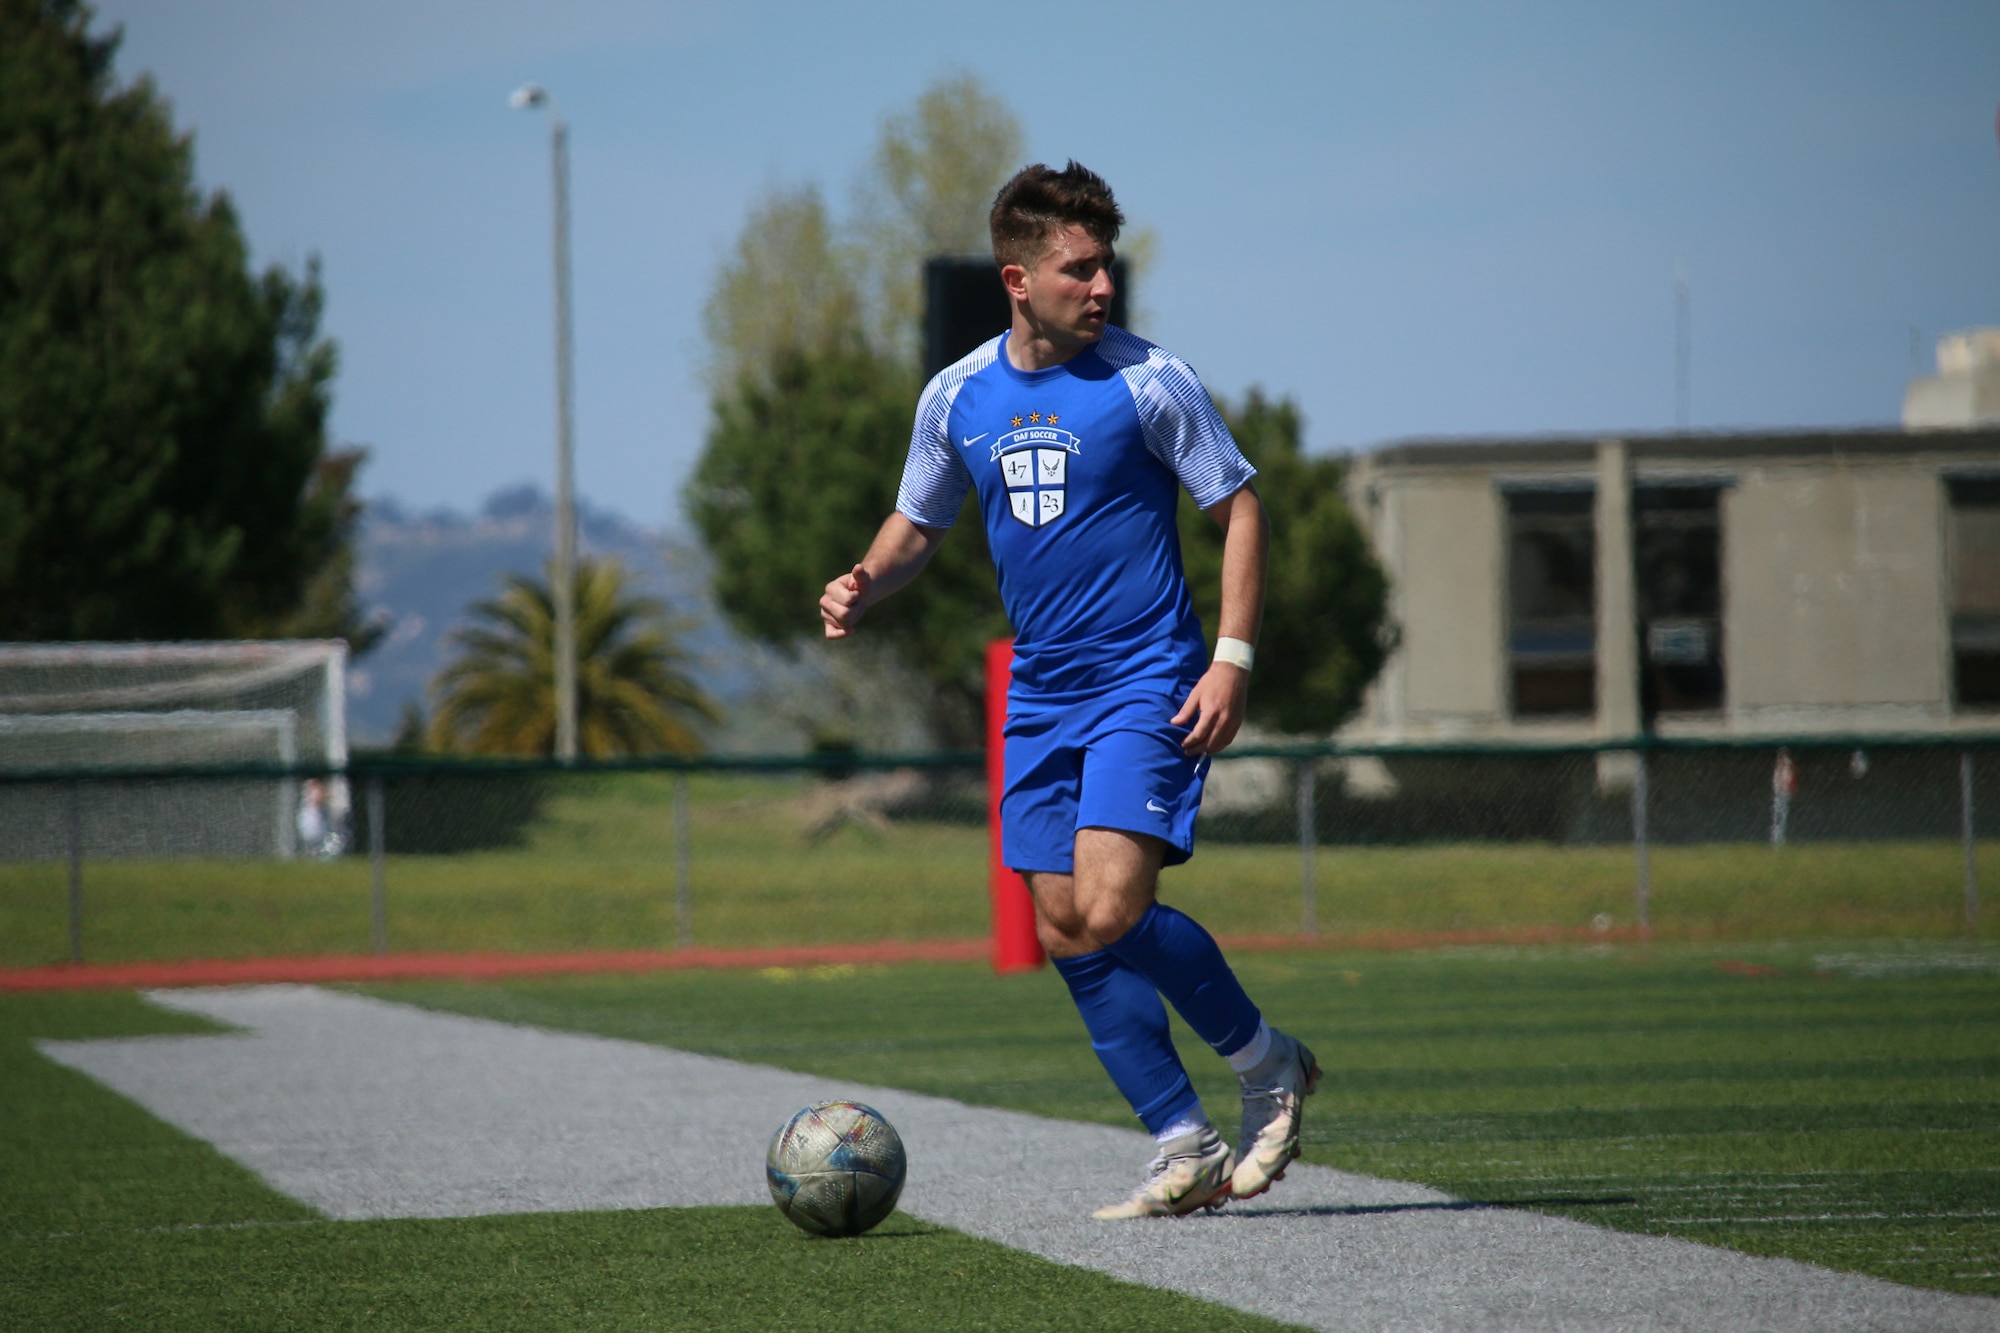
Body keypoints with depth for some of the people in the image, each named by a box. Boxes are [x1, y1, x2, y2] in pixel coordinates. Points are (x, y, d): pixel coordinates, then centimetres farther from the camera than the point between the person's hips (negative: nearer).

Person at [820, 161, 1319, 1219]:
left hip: (1147, 685, -6)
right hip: (1040, 694, 6)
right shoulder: (957, 398, 5)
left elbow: (1240, 508, -3)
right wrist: (864, 586, -3)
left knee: (1112, 910, -19)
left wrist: (1232, 661, -12)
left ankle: (1265, 1061, 3)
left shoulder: (1145, 381, -8)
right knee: (1064, 932, 1)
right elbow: (918, 525, 19)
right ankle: (1187, 1150, 7)